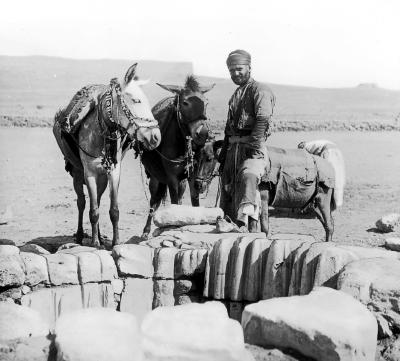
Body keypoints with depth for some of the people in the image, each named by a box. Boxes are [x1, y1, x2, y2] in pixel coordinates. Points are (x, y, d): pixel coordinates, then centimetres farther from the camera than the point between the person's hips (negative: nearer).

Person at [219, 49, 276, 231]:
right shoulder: (235, 95, 25)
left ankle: (249, 219, -49)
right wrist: (223, 155, 23)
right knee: (227, 184, 9)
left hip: (252, 148, -9)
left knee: (248, 175, -34)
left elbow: (263, 119, -15)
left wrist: (254, 145, -25)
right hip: (233, 148, 9)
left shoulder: (259, 90, -1)